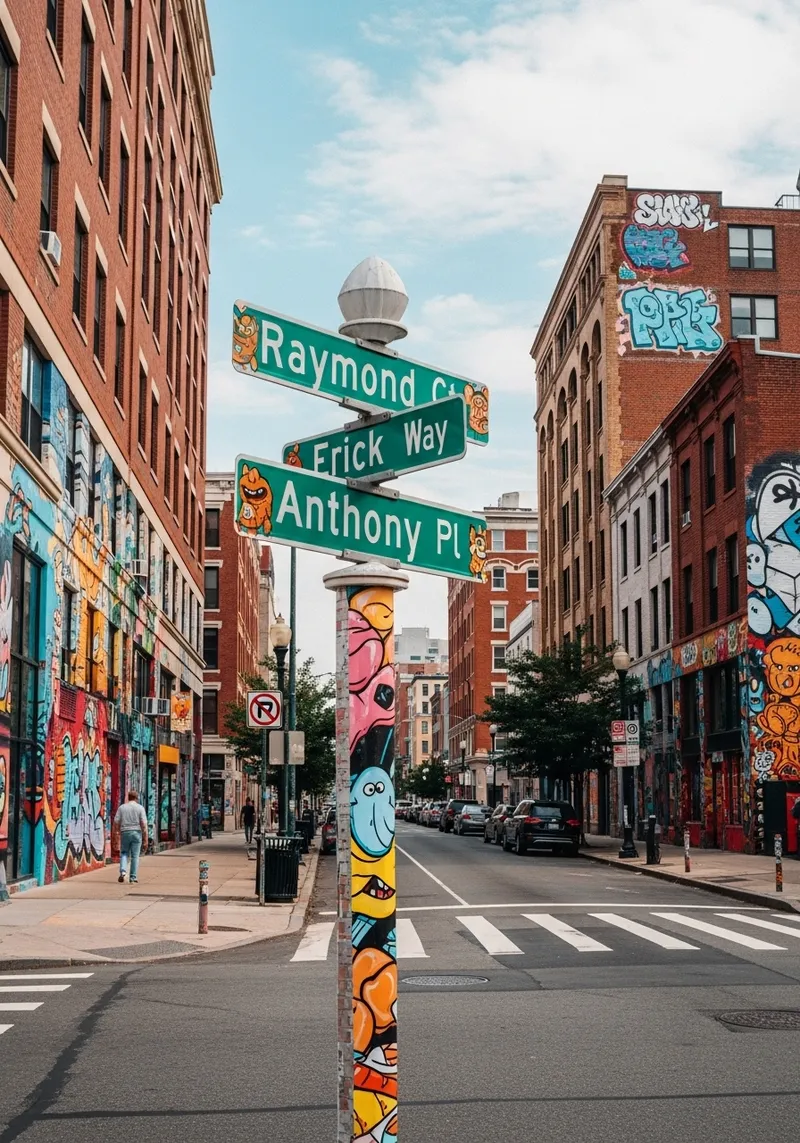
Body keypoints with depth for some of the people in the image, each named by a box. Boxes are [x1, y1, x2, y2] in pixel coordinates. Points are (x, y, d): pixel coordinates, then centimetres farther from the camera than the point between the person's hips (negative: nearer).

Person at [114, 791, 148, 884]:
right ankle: (133, 878, 6)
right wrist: (145, 838, -3)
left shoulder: (122, 807, 4)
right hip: (136, 833, -1)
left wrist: (119, 832, 18)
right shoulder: (140, 808, -2)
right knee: (135, 856, 5)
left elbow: (116, 823, 1)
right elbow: (144, 824, -8)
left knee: (124, 853, 15)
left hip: (125, 833, 1)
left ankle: (123, 871, -8)